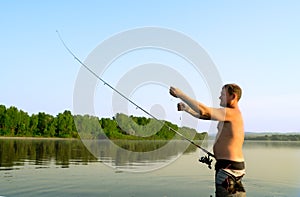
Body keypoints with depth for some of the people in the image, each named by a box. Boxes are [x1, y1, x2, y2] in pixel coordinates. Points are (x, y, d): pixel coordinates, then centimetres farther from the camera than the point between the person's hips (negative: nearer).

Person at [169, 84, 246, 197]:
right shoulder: (229, 114, 16)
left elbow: (204, 111, -26)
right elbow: (205, 115, 20)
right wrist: (186, 108, 9)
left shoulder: (232, 113, -16)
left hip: (229, 166, -10)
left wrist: (181, 95, -21)